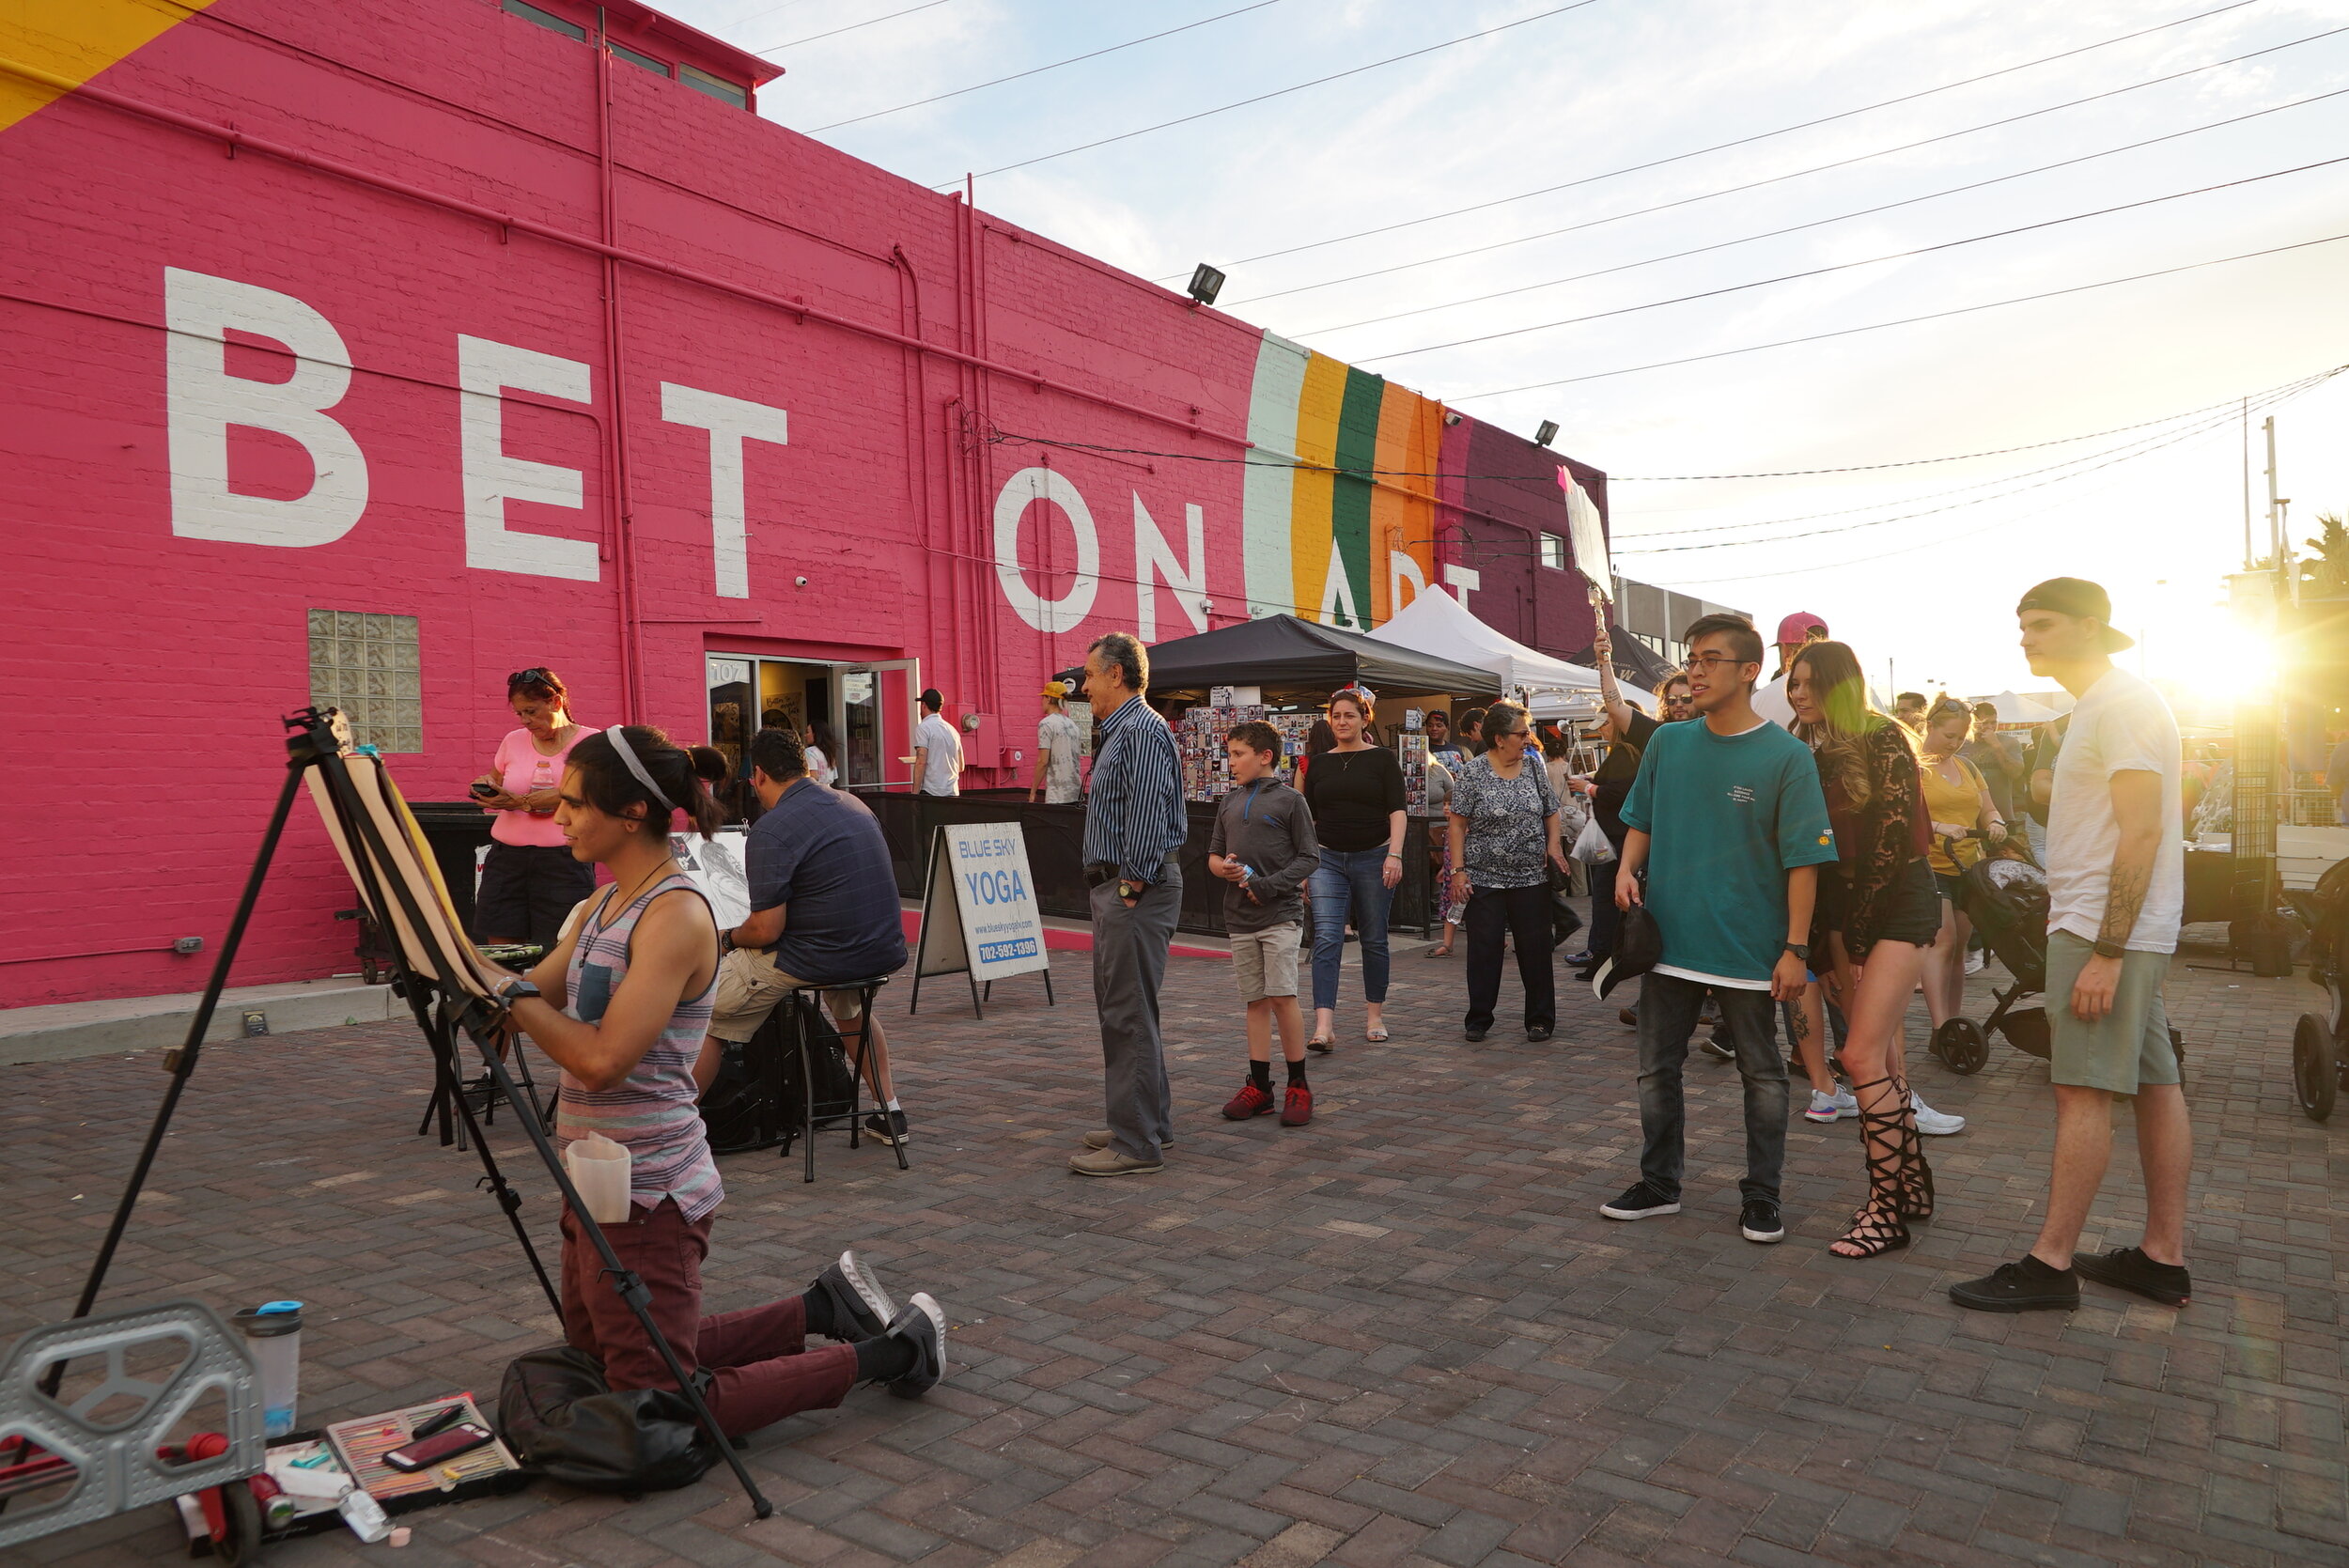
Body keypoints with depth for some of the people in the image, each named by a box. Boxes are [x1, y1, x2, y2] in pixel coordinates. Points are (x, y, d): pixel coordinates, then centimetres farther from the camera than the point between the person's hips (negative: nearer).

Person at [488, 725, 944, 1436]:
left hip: (645, 1192, -10)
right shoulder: (610, 903, 8)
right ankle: (822, 1308, 28)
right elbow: (531, 994, 10)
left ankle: (895, 1351, 7)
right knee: (603, 1359, 23)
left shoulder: (676, 915, -21)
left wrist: (514, 992, -19)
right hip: (600, 1184, 10)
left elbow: (604, 1059, -27)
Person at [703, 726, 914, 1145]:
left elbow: (766, 929, -17)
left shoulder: (771, 830, -14)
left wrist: (727, 938, 5)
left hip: (814, 961, -7)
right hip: (885, 955, 7)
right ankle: (889, 1112, 35)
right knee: (848, 1002, 40)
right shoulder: (856, 805, 10)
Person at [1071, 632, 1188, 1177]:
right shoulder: (1119, 731, 19)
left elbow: (1148, 813, -23)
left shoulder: (1143, 729, -15)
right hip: (1116, 887, 11)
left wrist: (1132, 886, -22)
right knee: (1119, 1008, 17)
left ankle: (1137, 1144, -2)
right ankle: (1149, 1122, 28)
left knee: (1130, 1015, -8)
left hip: (1135, 889, -11)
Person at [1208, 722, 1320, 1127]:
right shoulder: (1229, 801, 13)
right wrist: (1222, 867, -6)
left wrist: (1267, 885, -15)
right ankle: (1259, 1087, 16)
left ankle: (1298, 1086, 4)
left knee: (1282, 997, -9)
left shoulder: (1289, 800, -3)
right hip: (1240, 917, 5)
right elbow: (1214, 853, 18)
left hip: (1280, 915, -5)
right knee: (1255, 1001, 9)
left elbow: (1309, 858, -6)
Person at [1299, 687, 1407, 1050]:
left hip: (1373, 858, -1)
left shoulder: (1382, 759, 2)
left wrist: (1394, 854, -16)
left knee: (1374, 939, 8)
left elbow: (1396, 811, -4)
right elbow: (1308, 816, 14)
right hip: (1328, 860, 2)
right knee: (1326, 939, -12)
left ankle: (1374, 1016, 24)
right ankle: (1324, 1026, -18)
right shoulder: (1319, 764, 11)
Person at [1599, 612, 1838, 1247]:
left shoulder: (1787, 756, -9)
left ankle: (1761, 1196, 25)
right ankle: (1659, 1184, 27)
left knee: (1762, 1074, 10)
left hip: (1750, 948, -4)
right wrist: (1627, 869, -5)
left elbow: (1803, 859, -9)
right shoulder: (1667, 743, 3)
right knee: (1657, 1069, 12)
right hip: (1668, 936, 4)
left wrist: (1796, 948, -12)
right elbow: (1641, 820, 15)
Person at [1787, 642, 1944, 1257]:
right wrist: (1833, 936, 4)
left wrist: (1855, 930, -12)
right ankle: (1913, 1184, 22)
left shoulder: (1883, 739, -10)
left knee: (1862, 1054, -13)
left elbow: (1892, 837, -14)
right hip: (1846, 909, 7)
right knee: (1880, 1055, 10)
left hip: (1898, 902, -7)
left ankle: (1886, 1208, -6)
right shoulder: (1809, 751, 10)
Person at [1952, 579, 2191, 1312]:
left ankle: (2050, 1264, -3)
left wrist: (2106, 953, -24)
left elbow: (2142, 831, -20)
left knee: (2081, 1092, -7)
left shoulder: (2124, 704, -13)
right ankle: (2163, 1257, 18)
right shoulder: (2100, 705, 18)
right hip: (2106, 928, 10)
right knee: (2155, 1085, 11)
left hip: (2104, 930, -10)